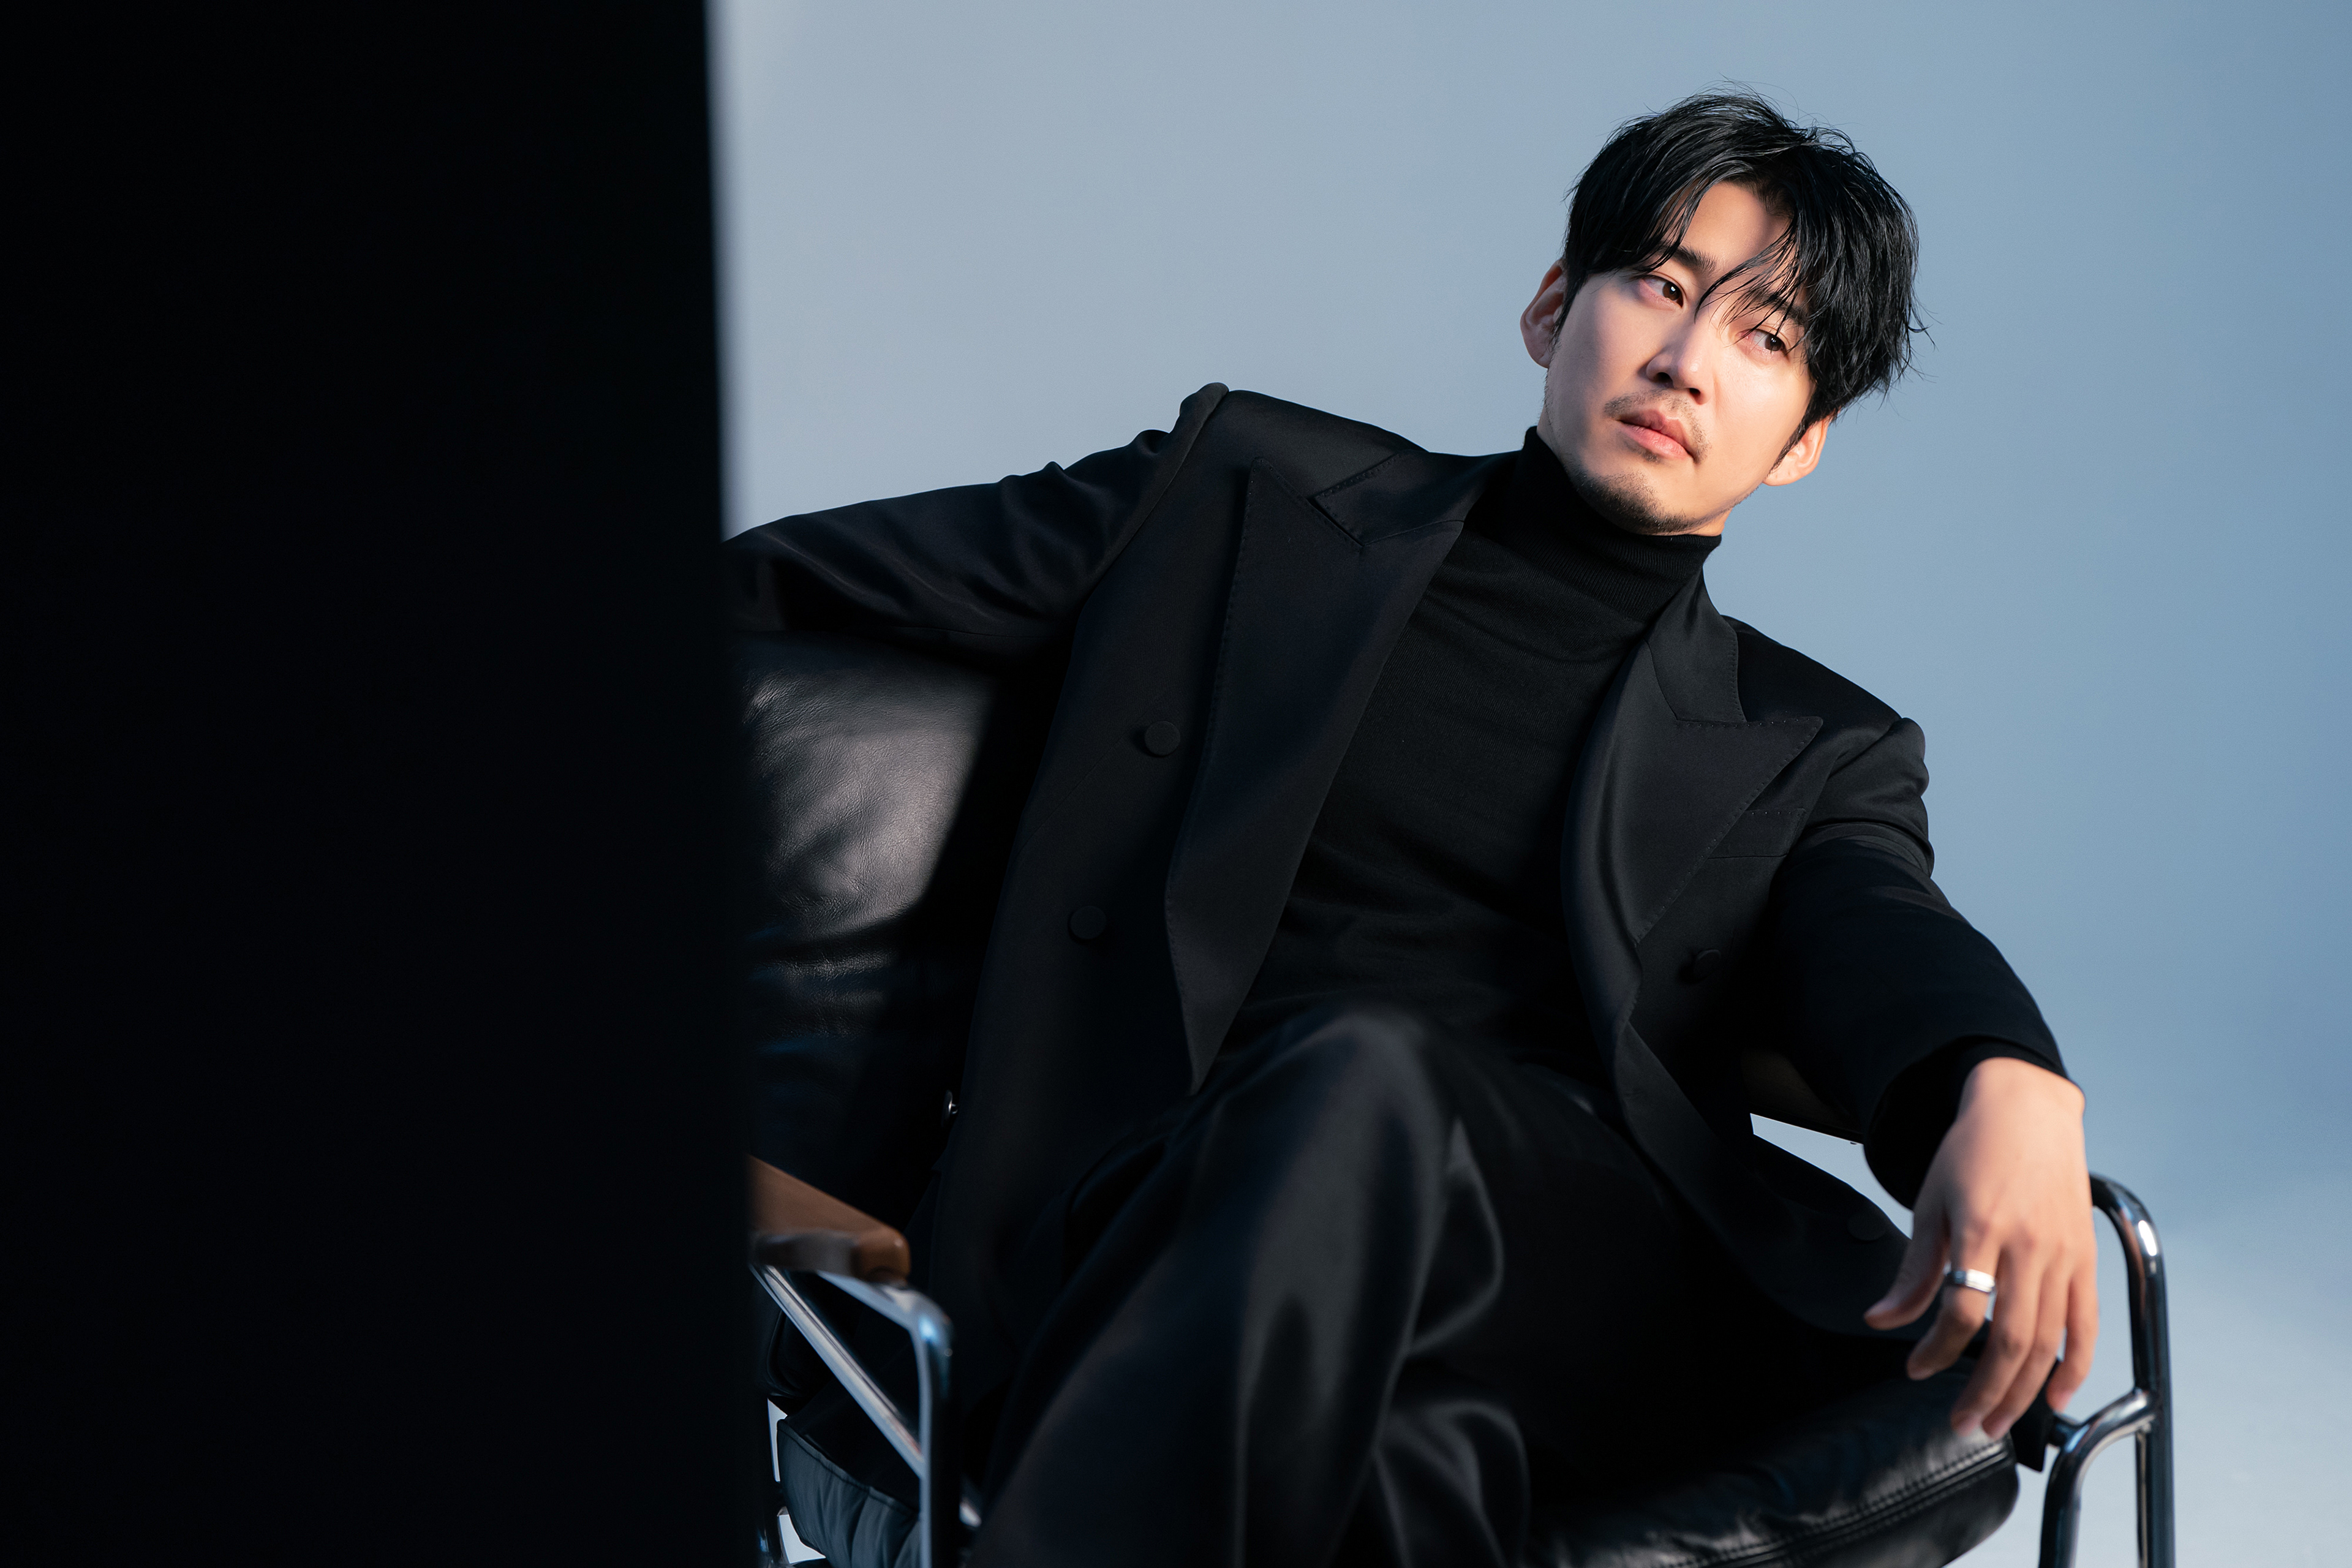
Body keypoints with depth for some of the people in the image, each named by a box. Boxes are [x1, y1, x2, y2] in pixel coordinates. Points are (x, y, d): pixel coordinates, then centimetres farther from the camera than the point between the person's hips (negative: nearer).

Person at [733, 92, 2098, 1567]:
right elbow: (777, 584, 19)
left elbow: (1888, 945, -1)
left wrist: (2012, 1089, -24)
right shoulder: (1249, 490, 20)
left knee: (1365, 1087, -35)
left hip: (1578, 1283, 1)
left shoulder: (1814, 754, 22)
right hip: (1145, 1237, 0)